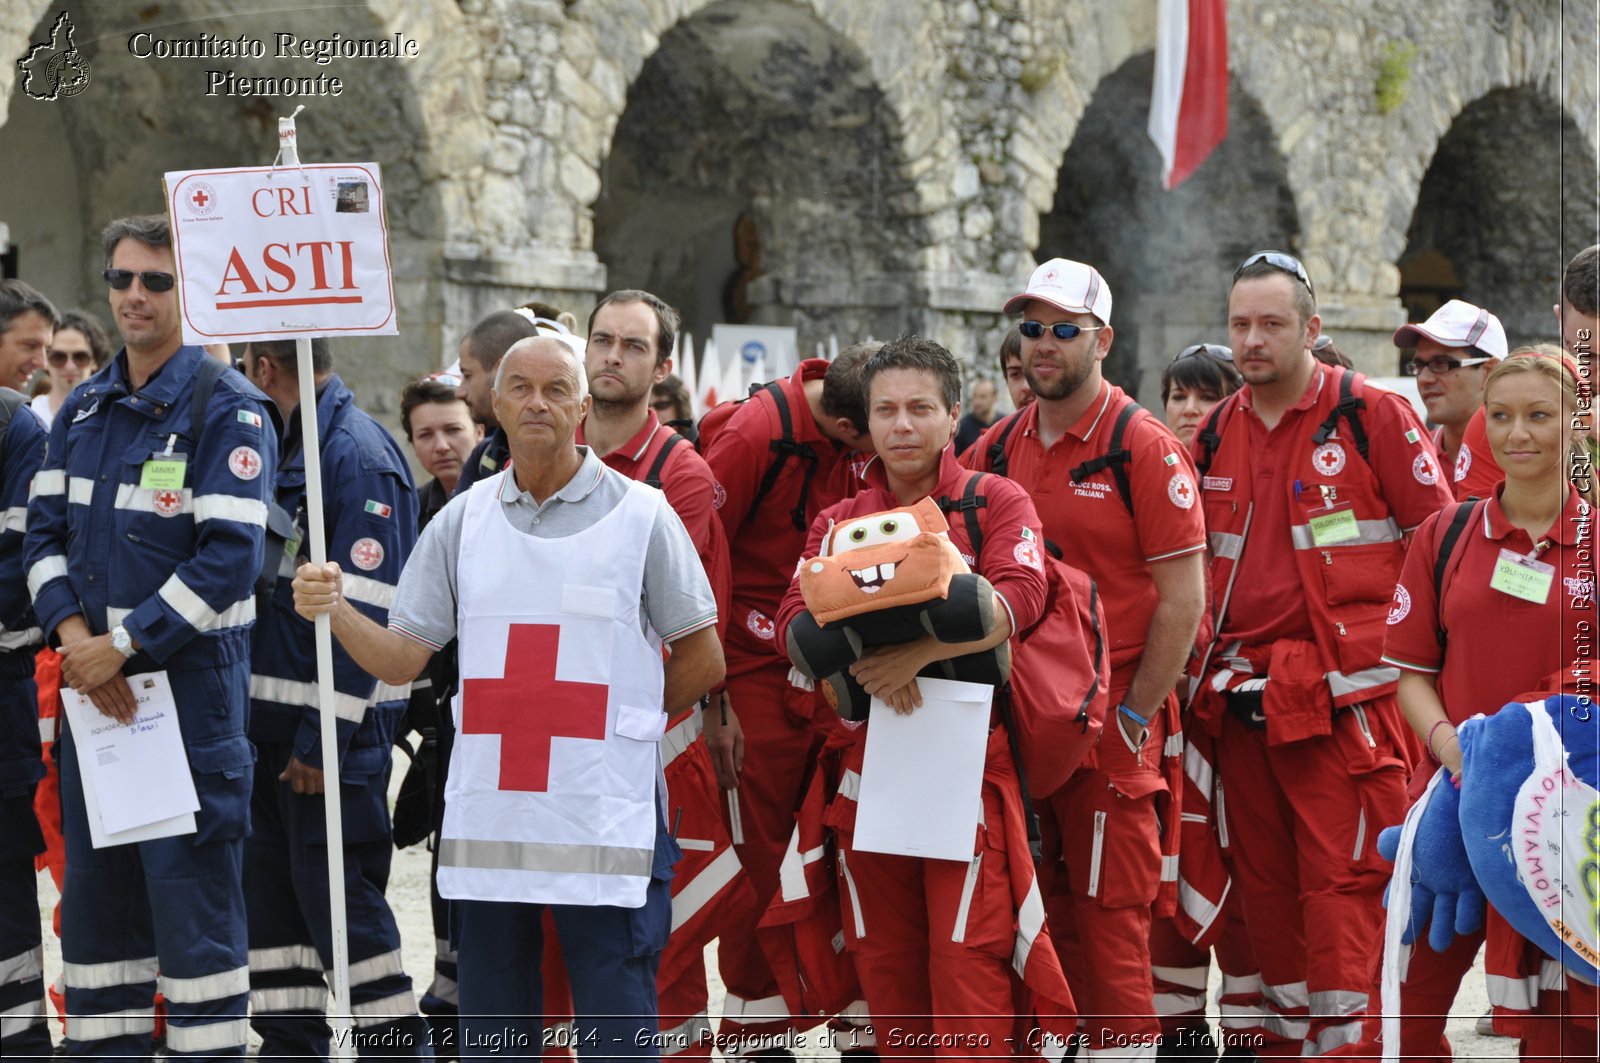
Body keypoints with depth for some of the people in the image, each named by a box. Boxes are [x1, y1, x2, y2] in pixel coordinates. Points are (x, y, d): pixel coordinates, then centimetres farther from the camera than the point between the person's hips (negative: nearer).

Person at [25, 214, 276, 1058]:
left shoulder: (227, 411, -8)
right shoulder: (82, 409, 13)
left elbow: (230, 558, -16)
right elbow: (44, 529, 10)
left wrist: (124, 647, -16)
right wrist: (74, 632, -8)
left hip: (189, 679, -7)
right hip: (90, 679, 7)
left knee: (191, 885, -4)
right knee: (96, 884, 12)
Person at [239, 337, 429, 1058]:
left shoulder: (359, 455, -14)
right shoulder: (283, 449, 15)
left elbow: (364, 613, -19)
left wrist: (323, 737, -21)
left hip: (335, 728, -9)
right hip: (270, 720, 9)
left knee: (338, 896, -5)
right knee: (270, 888, 12)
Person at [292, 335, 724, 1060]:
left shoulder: (641, 515, 1)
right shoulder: (461, 522, 10)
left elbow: (701, 659, 4)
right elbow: (401, 659, 5)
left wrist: (622, 719, 7)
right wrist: (335, 612, -11)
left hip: (605, 819, -3)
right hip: (486, 816, 4)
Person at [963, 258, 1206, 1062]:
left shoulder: (1143, 447, -6)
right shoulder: (997, 450, 10)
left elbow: (1183, 597, -9)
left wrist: (1135, 716, -11)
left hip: (1111, 723, -5)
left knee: (1110, 918, -3)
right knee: (1044, 921, 11)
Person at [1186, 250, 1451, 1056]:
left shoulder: (1372, 416, -5)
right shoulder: (1217, 434, 12)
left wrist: (1390, 641, -6)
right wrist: (1215, 661, 15)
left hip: (1342, 694, -6)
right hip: (1244, 697, 6)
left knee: (1342, 877, -7)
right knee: (1263, 877, 12)